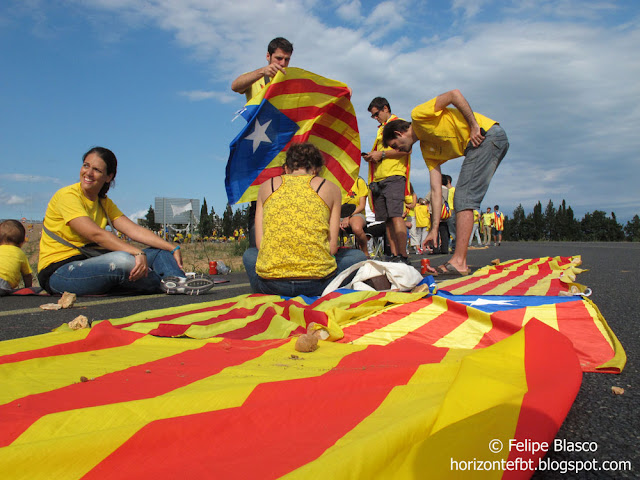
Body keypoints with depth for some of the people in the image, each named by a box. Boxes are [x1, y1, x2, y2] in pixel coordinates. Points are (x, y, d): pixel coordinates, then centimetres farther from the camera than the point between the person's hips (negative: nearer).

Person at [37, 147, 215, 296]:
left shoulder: (104, 203, 10)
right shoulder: (67, 195, -12)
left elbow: (134, 229, -2)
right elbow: (96, 234, -26)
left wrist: (173, 249, -14)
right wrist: (138, 253, -37)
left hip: (87, 264, 7)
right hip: (57, 273, -7)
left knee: (159, 252, -7)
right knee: (124, 260, -36)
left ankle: (177, 280, -36)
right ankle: (171, 283, -15)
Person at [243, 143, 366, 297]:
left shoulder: (267, 186, 15)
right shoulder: (330, 188, 11)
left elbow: (260, 244, 11)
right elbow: (332, 247, 5)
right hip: (315, 283, -2)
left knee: (250, 254, 38)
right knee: (358, 256, 27)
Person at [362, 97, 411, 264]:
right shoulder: (381, 129, 28)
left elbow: (406, 149, -11)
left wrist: (382, 154, -11)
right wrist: (371, 156, 12)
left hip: (394, 176, -8)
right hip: (379, 179, 8)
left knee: (395, 216, -17)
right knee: (387, 219, 3)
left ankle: (403, 256, -18)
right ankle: (394, 255, 4)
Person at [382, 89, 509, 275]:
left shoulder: (418, 114, 1)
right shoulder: (427, 150, 18)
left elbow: (454, 94, -11)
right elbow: (436, 191, 13)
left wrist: (474, 126, -16)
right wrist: (434, 229, 10)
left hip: (487, 135, -9)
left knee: (464, 198, -14)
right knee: (463, 200, 7)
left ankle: (458, 262, -16)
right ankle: (460, 261, 5)